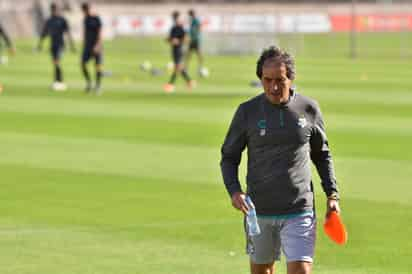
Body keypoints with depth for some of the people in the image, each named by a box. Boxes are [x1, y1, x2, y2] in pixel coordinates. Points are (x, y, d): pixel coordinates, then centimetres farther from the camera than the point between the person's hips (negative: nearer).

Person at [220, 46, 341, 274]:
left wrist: (332, 195, 7)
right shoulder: (247, 111, -2)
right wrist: (234, 191, -12)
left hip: (299, 211, -1)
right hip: (259, 211, 1)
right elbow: (229, 157, 5)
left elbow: (322, 154, 14)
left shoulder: (309, 109, 0)